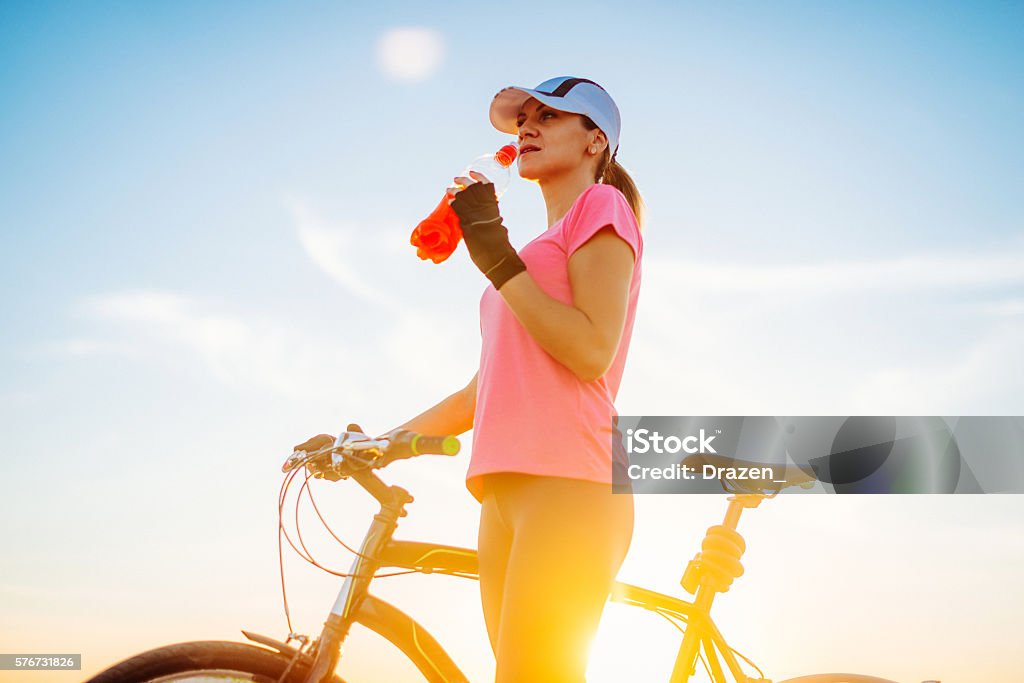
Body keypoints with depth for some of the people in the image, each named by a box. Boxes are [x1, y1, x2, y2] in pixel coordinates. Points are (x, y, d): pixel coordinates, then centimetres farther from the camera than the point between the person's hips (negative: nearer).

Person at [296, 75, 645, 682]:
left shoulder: (601, 205, 6)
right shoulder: (539, 254, 29)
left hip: (567, 482, -8)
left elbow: (592, 351, -11)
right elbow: (482, 393, 26)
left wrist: (495, 255, -10)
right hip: (507, 493, 8)